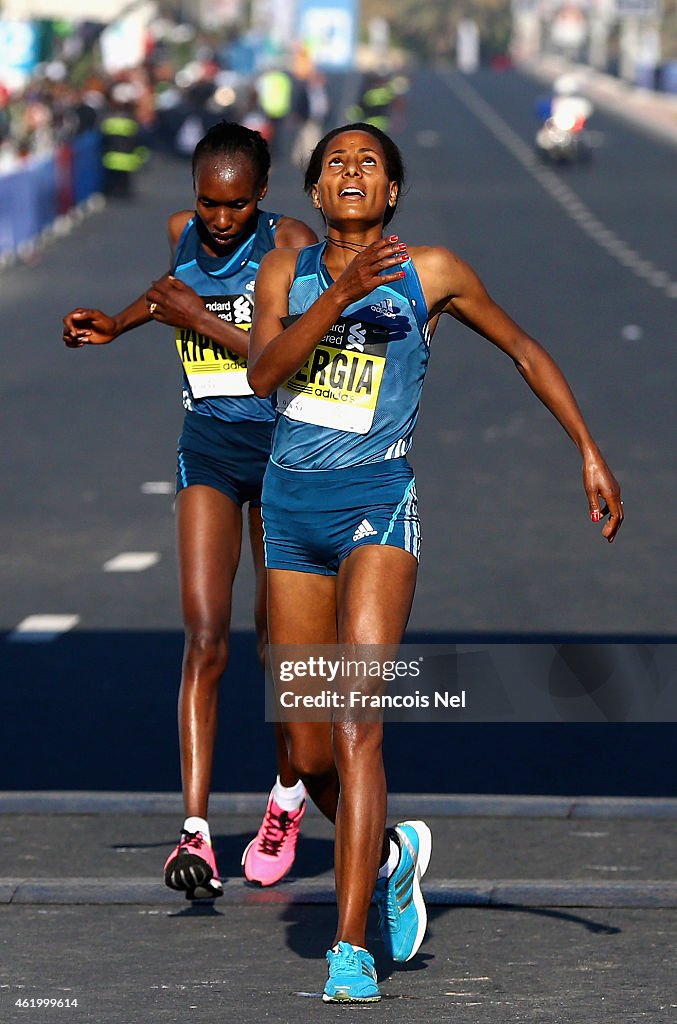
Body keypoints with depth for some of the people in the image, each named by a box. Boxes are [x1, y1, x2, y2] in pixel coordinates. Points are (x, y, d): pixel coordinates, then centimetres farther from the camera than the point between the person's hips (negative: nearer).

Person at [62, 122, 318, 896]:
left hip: (282, 444, -2)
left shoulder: (290, 243, -11)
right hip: (208, 443, 2)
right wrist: (117, 324, 19)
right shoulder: (183, 232, 3)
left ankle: (288, 797, 32)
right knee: (205, 638, -11)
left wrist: (200, 318, -19)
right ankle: (194, 831, -19)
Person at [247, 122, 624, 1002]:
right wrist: (341, 292, -22)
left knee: (357, 730, -18)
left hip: (376, 506, -3)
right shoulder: (287, 272, 7)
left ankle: (351, 951, -21)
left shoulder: (431, 273, 3)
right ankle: (391, 855, 38)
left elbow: (524, 351, 14)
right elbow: (262, 373, -10)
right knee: (309, 755, 7)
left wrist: (590, 454, 11)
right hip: (292, 507, 3)